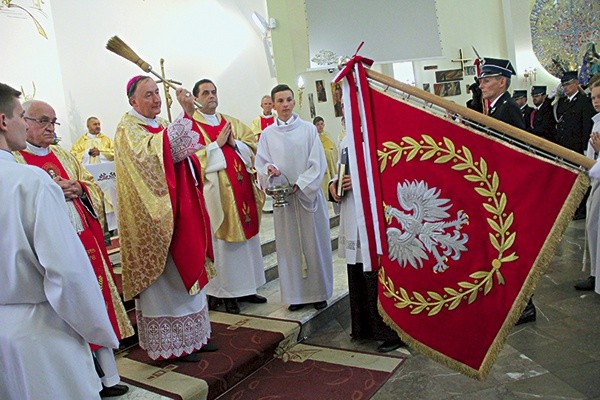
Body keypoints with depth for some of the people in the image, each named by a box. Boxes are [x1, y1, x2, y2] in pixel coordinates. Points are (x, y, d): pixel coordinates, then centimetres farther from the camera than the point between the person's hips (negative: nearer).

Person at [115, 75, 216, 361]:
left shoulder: (161, 125, 15)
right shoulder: (128, 129, -10)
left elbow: (182, 157, 22)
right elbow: (154, 153, -28)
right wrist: (185, 115, -30)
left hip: (179, 211, 9)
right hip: (156, 218, -8)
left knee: (188, 273, 13)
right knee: (165, 277, -1)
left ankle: (193, 335, 26)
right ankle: (170, 344, 13)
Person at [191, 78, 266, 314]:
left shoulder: (232, 122, 16)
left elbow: (253, 146, 11)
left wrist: (234, 143, -6)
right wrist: (217, 144, -14)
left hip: (242, 188, 6)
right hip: (217, 192, -6)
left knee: (247, 236, 10)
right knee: (222, 239, -2)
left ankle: (243, 288, 23)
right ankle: (225, 292, 9)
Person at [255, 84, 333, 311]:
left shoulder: (308, 129, 0)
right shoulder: (268, 134, 4)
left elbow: (318, 163, -5)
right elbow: (261, 164, 4)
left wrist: (299, 185, -14)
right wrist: (269, 170, -18)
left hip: (308, 194, -1)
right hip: (282, 197, 1)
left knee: (314, 242, 5)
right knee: (290, 244, 6)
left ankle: (319, 292, 18)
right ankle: (296, 294, 16)